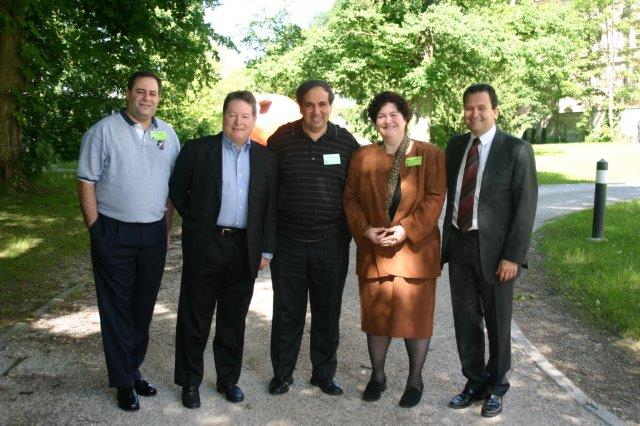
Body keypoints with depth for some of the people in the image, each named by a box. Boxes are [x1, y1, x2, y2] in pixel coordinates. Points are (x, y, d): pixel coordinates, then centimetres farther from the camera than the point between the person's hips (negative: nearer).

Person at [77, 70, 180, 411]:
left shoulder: (167, 134, 8)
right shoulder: (103, 131, -4)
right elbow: (86, 182, -5)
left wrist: (166, 229, 8)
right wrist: (96, 229, -8)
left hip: (154, 233, 4)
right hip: (114, 233, -4)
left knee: (144, 306, 12)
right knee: (116, 308, 5)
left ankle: (133, 369, 28)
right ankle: (123, 382, 16)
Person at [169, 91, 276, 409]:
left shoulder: (265, 157, 6)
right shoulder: (197, 150, -2)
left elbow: (270, 207, 6)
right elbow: (176, 191, 5)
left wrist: (267, 249, 3)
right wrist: (195, 222, 4)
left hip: (245, 248, 2)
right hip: (204, 246, -2)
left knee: (233, 319, 13)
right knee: (195, 317, 8)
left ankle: (228, 379, 29)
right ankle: (190, 382, 24)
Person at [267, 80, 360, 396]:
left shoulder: (346, 142, 1)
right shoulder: (281, 139, -1)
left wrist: (353, 230, 4)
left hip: (332, 243, 1)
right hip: (288, 241, -1)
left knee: (328, 311, 12)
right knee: (287, 311, 9)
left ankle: (324, 373, 28)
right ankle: (282, 373, 26)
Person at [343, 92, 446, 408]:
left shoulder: (430, 155, -1)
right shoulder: (362, 157, 8)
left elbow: (435, 198, -7)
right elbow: (351, 198, 6)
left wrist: (406, 229, -17)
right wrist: (365, 230, -9)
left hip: (415, 249, -2)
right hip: (373, 250, 3)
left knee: (416, 316, 5)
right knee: (375, 315, 11)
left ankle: (415, 380, 23)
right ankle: (377, 375, 29)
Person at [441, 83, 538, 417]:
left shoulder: (516, 150, -8)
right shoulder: (456, 146, 7)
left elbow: (525, 206, -10)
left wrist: (513, 256, -15)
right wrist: (447, 241, 7)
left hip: (494, 250, -4)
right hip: (459, 246, 5)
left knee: (497, 323, 10)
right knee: (465, 321, 13)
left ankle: (496, 388, 29)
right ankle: (474, 383, 31)